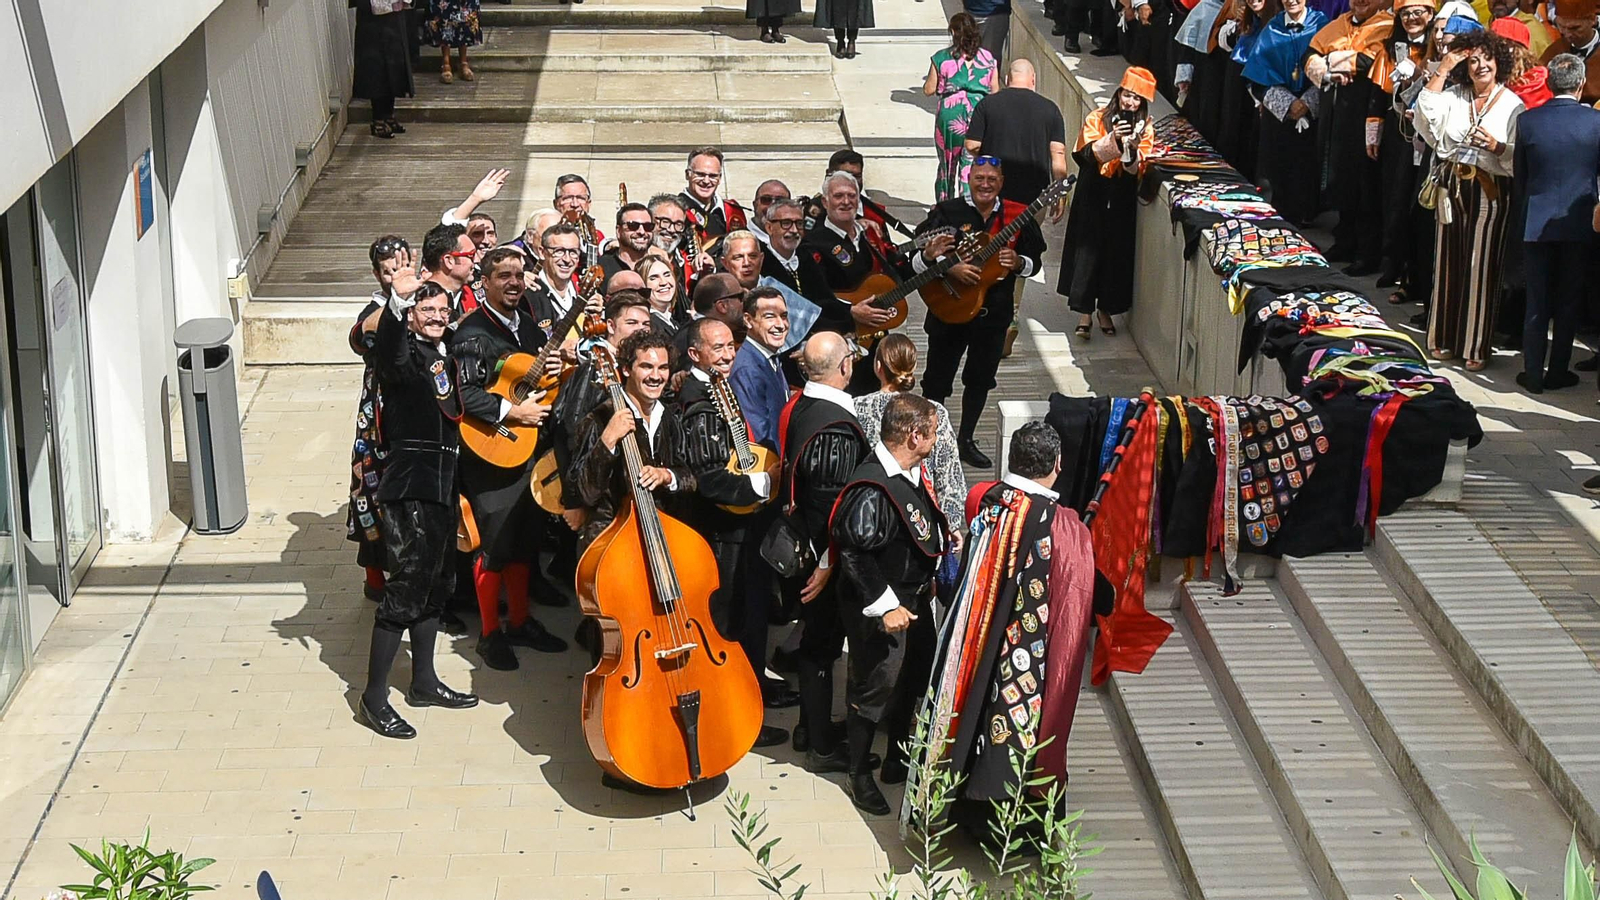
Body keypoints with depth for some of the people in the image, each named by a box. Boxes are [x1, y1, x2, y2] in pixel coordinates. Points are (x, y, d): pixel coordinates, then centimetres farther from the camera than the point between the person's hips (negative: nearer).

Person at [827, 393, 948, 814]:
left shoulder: (910, 472, 0)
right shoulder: (872, 489, -30)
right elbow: (855, 553, -28)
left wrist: (926, 580, 17)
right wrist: (885, 606, -24)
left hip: (915, 599, 9)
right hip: (879, 609, -9)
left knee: (914, 681, 21)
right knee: (874, 687, 6)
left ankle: (898, 759, 40)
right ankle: (860, 776, 24)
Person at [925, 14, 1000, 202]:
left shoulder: (941, 58, -5)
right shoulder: (987, 57, 1)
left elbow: (929, 90, 1)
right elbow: (995, 91, 8)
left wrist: (927, 80, 21)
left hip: (950, 116, -1)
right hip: (980, 116, 1)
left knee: (947, 165, 16)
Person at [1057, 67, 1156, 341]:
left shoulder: (1145, 128, 2)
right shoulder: (1097, 119, -2)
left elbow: (1138, 169, -7)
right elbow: (1087, 154, -16)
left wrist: (1131, 149, -26)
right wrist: (1113, 139, -30)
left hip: (1123, 198, 2)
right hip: (1093, 194, -2)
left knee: (1117, 253, 6)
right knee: (1088, 248, -3)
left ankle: (1106, 309, 22)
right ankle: (1084, 314, 2)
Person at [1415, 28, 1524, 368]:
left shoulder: (1512, 105, -3)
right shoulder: (1453, 95, 8)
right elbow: (1427, 113, -11)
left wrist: (1496, 146, -24)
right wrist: (1442, 71, -9)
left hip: (1490, 191, -4)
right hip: (1453, 187, 4)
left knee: (1480, 267, -2)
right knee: (1449, 263, 9)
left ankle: (1475, 346, 6)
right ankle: (1445, 338, 20)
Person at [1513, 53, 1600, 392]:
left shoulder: (1527, 121, -9)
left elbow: (1518, 174, 1)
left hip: (1537, 222, 0)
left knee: (1537, 303, 9)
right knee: (1569, 302, 11)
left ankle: (1533, 374, 11)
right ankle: (1558, 372, 16)